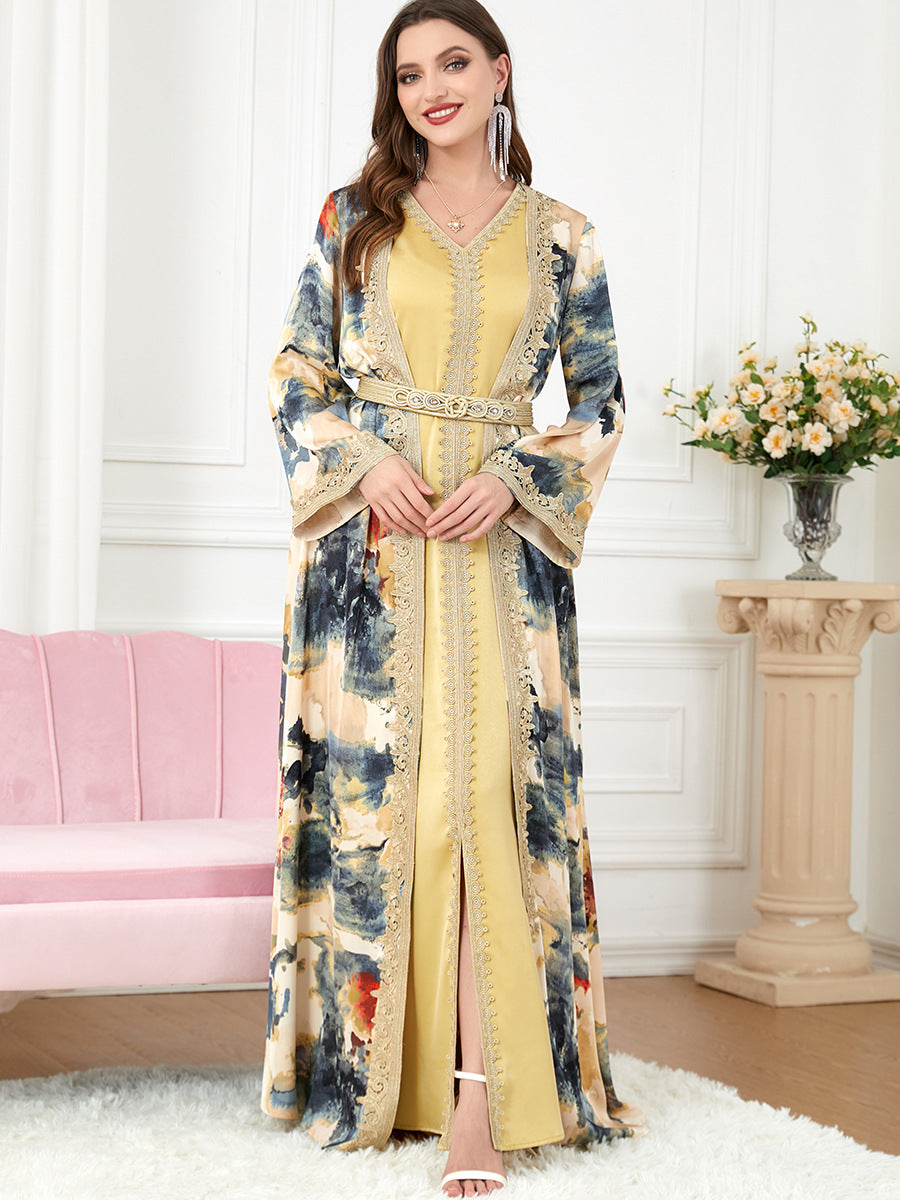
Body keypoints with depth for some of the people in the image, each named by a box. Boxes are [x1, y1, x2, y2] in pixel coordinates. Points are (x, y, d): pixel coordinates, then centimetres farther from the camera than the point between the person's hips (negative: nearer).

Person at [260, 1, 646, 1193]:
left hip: (501, 544, 0)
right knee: (368, 783, 0)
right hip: (367, 534, 1)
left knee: (492, 791, -8)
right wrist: (366, 465, -9)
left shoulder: (560, 236, 8)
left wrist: (514, 478, -7)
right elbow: (298, 370, 8)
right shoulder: (353, 218, 8)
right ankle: (368, 1062, 13)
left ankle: (481, 1096, -9)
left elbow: (600, 399, 9)